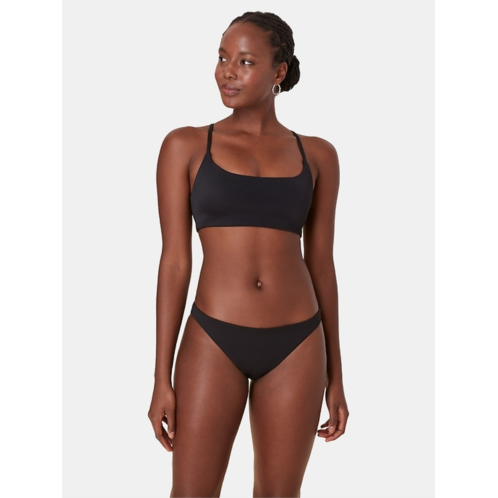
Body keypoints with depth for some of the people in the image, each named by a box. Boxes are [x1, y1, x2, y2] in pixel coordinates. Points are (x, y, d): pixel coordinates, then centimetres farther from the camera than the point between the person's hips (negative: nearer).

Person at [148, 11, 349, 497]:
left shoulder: (317, 155, 6)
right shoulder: (186, 146, 1)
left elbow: (321, 264, 9)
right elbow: (175, 260, -2)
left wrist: (335, 375, 9)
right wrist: (162, 379, -5)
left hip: (296, 346, 2)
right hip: (214, 342, -1)